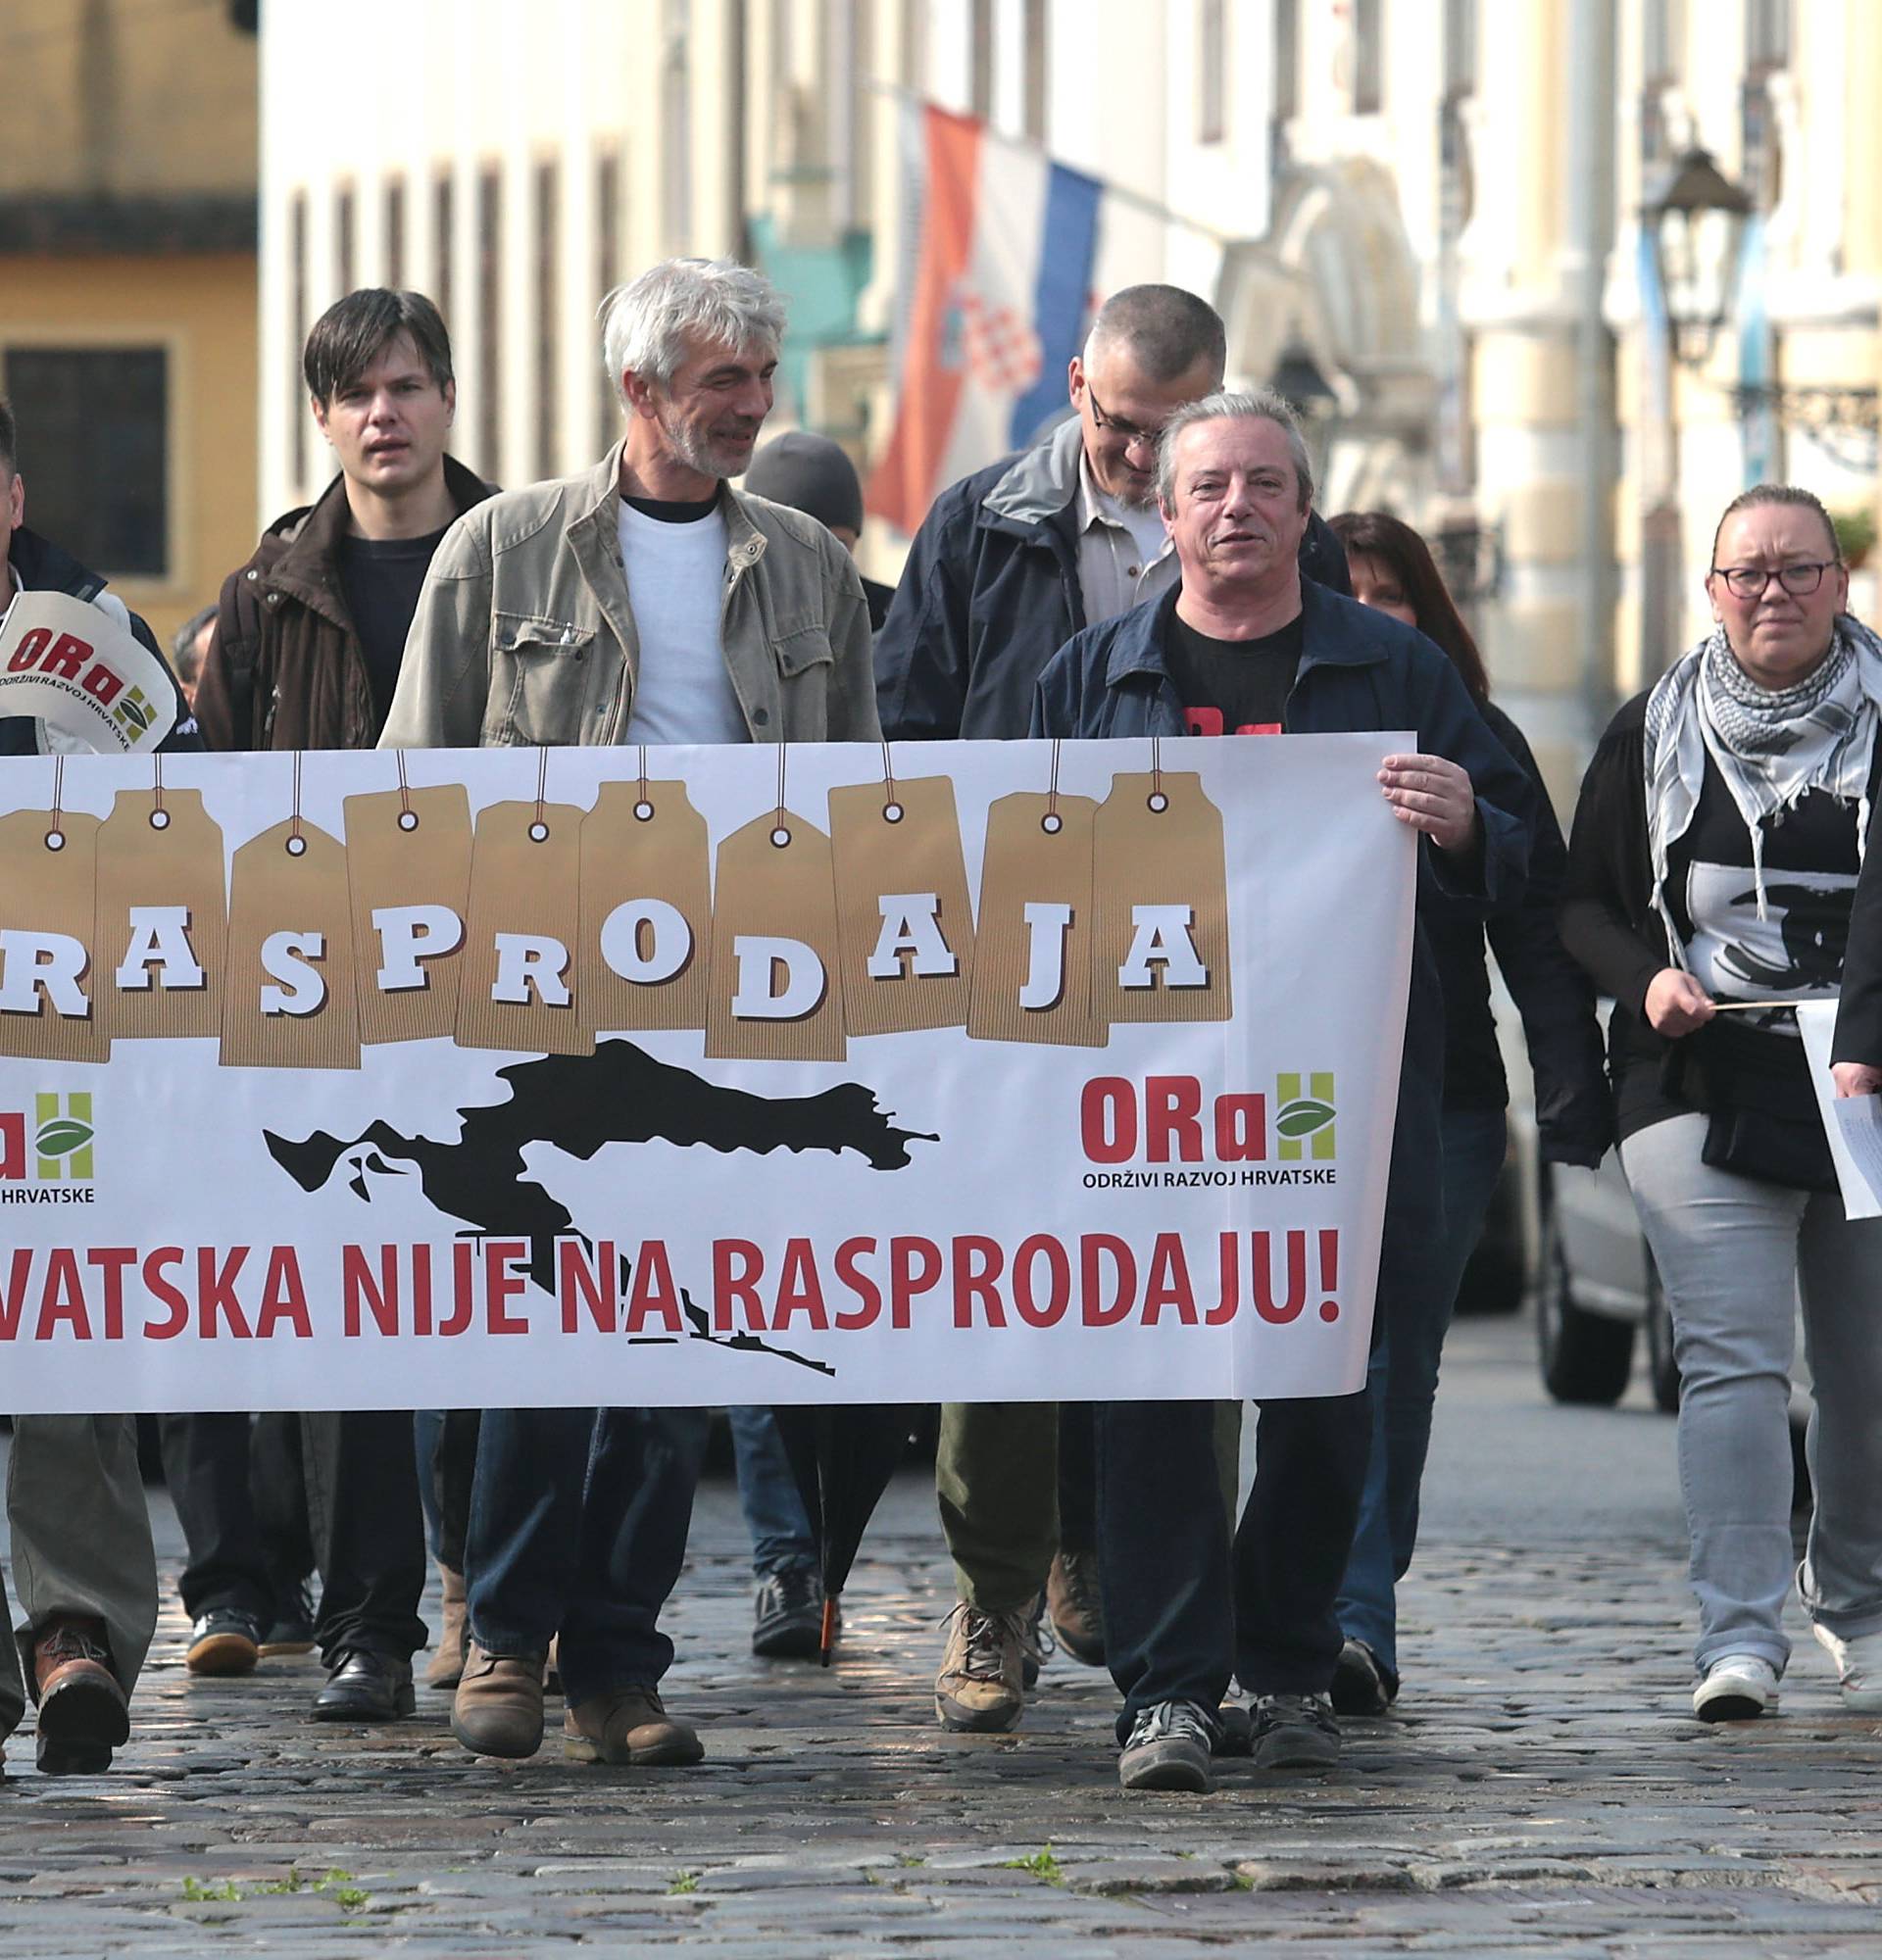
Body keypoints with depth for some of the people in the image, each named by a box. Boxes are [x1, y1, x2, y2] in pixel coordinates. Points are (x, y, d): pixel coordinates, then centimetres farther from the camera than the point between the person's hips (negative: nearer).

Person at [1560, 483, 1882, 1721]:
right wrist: (1646, 977, -8)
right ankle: (1740, 1637, -16)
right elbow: (1583, 901, 13)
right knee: (1732, 1359, -12)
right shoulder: (1656, 735, 8)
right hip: (1704, 1092, -1)